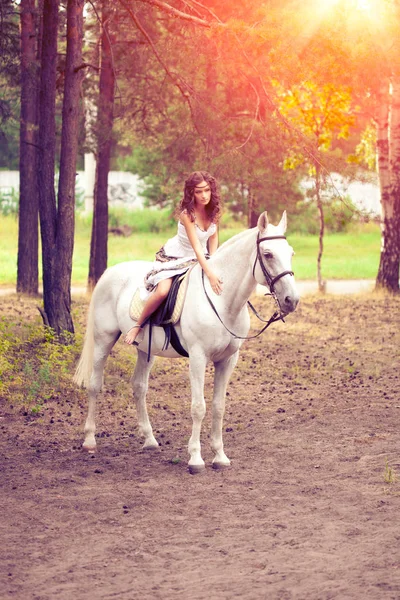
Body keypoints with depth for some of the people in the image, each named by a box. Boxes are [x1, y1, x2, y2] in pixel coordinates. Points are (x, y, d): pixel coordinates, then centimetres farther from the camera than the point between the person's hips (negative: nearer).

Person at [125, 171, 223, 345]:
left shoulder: (214, 210, -10)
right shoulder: (187, 214, -28)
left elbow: (213, 238, 1)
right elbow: (196, 246, -33)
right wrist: (210, 273, -41)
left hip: (198, 258, 6)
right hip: (174, 257, -6)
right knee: (162, 291, -29)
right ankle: (138, 325, -8)